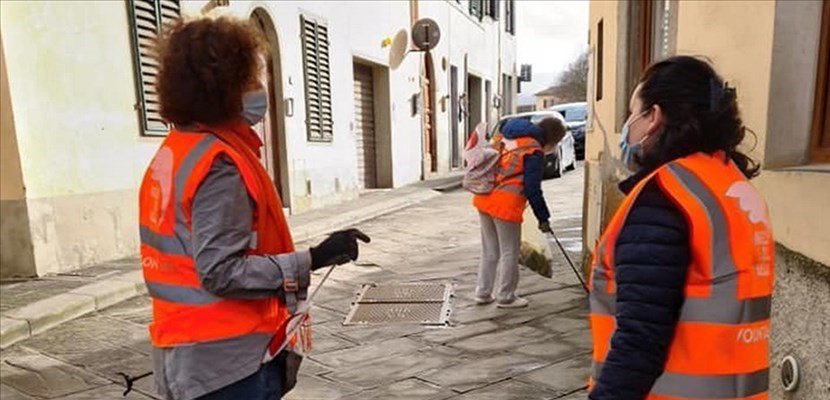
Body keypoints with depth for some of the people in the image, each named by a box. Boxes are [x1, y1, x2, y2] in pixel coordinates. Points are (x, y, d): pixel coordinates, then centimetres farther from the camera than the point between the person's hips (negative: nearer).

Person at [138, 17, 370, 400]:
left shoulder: (172, 154, 7)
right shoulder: (219, 165, -21)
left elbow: (196, 256, 11)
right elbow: (221, 272, -24)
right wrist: (313, 259, -25)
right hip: (230, 360, -9)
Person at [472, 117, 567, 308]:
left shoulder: (505, 135, 13)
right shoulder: (534, 151, -10)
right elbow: (532, 189, -11)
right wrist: (543, 218, -2)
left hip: (484, 198, 8)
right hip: (505, 204, -8)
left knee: (489, 251, 18)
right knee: (509, 253, 8)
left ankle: (483, 293, 27)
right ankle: (505, 297, 19)